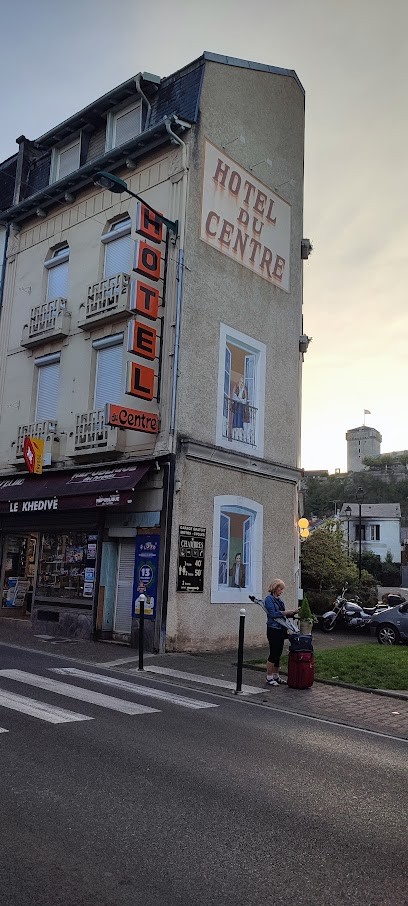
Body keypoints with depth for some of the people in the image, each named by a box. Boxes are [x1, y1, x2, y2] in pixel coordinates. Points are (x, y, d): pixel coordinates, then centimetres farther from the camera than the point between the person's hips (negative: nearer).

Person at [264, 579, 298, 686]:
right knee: (273, 654, -5)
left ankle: (276, 676, 20)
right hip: (273, 629, -8)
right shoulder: (269, 599, -10)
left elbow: (283, 614, 16)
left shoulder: (280, 600, 15)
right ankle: (269, 678, 2)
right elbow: (273, 614, -19)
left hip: (281, 629, 8)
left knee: (278, 654, 12)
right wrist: (286, 612, -21)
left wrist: (293, 613, 2)